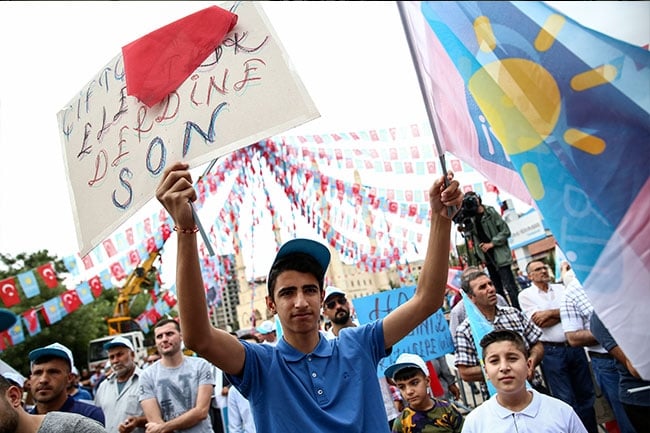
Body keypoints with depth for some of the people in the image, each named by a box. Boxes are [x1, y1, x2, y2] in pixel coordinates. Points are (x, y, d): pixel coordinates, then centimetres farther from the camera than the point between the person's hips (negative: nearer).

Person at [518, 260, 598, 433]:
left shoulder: (560, 288, 11)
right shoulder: (525, 295, -2)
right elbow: (540, 322, -11)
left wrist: (549, 313, -12)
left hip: (574, 346, 5)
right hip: (551, 352, -4)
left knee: (586, 394, 14)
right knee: (567, 400, 1)